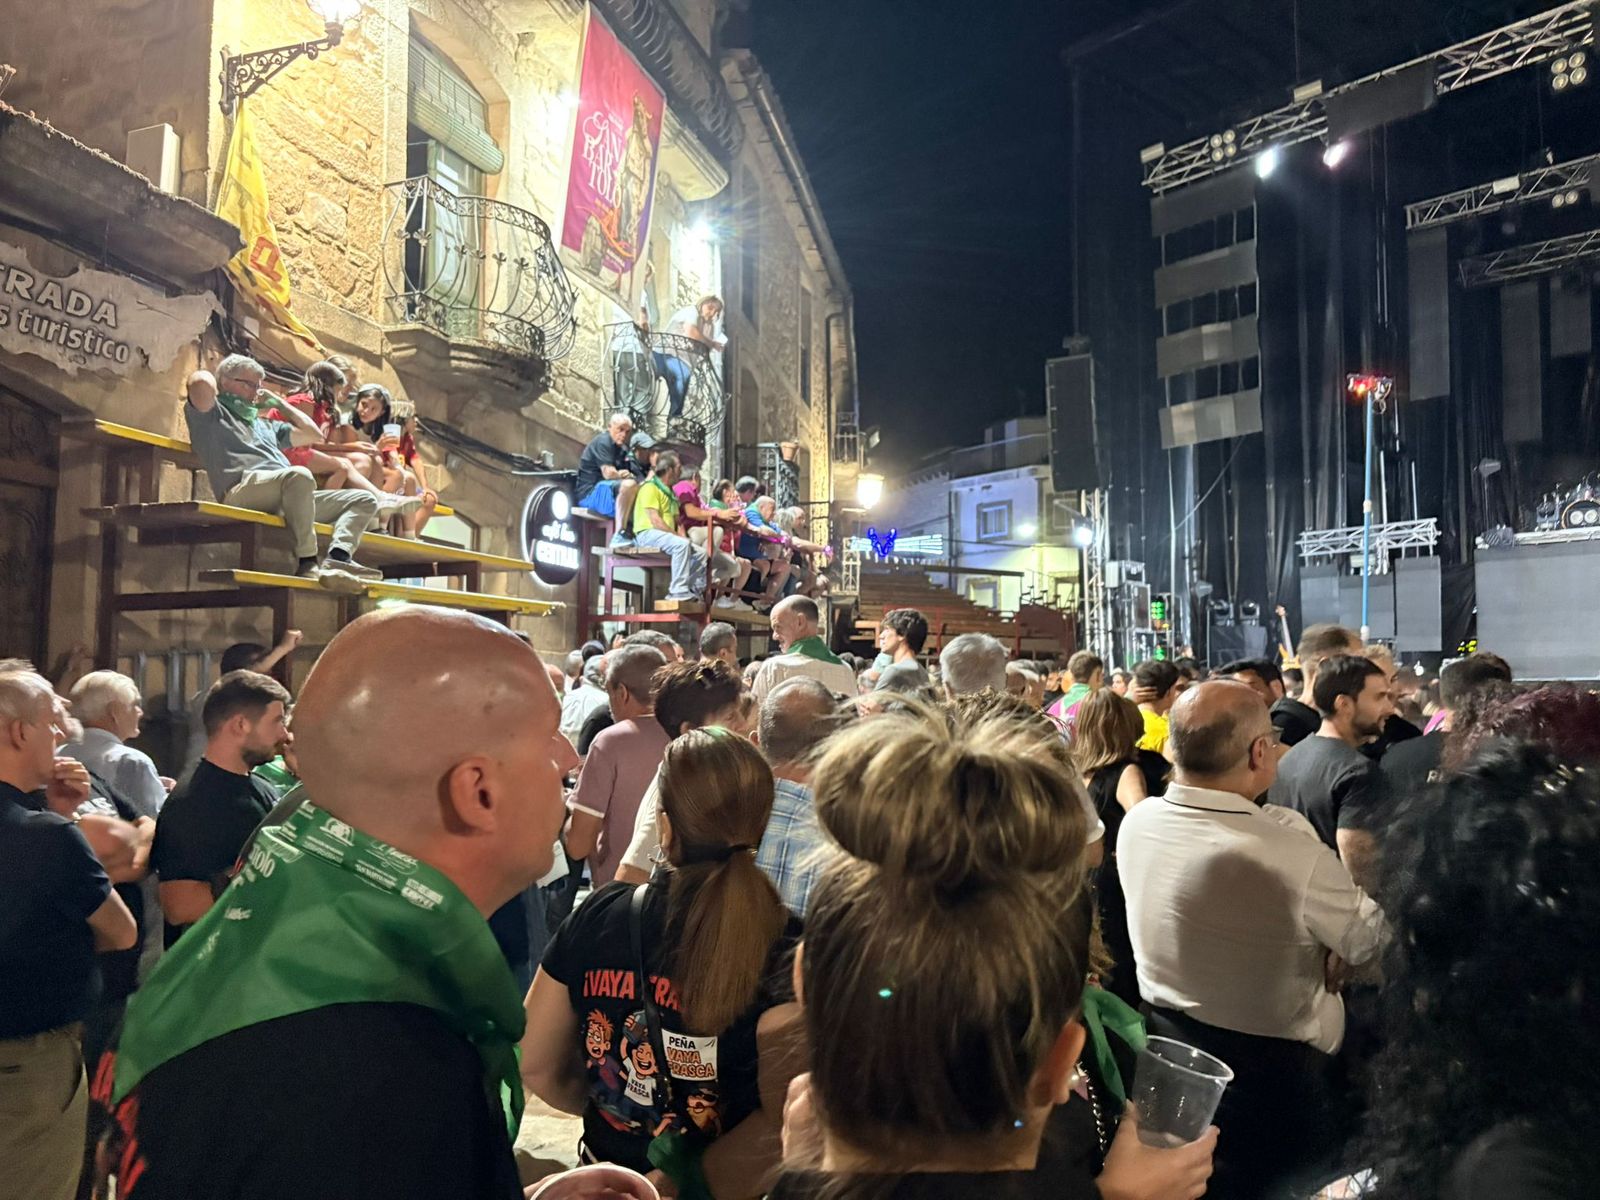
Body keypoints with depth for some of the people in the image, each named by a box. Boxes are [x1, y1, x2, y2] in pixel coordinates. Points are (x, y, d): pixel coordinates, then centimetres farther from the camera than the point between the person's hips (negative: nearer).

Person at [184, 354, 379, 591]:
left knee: (364, 500, -4)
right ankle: (307, 563, -40)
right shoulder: (212, 414, 18)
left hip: (288, 497, 8)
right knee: (300, 475, -40)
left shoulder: (263, 424, 40)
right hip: (244, 490, -8)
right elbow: (201, 383, -5)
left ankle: (337, 556, -32)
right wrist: (211, 374, 19)